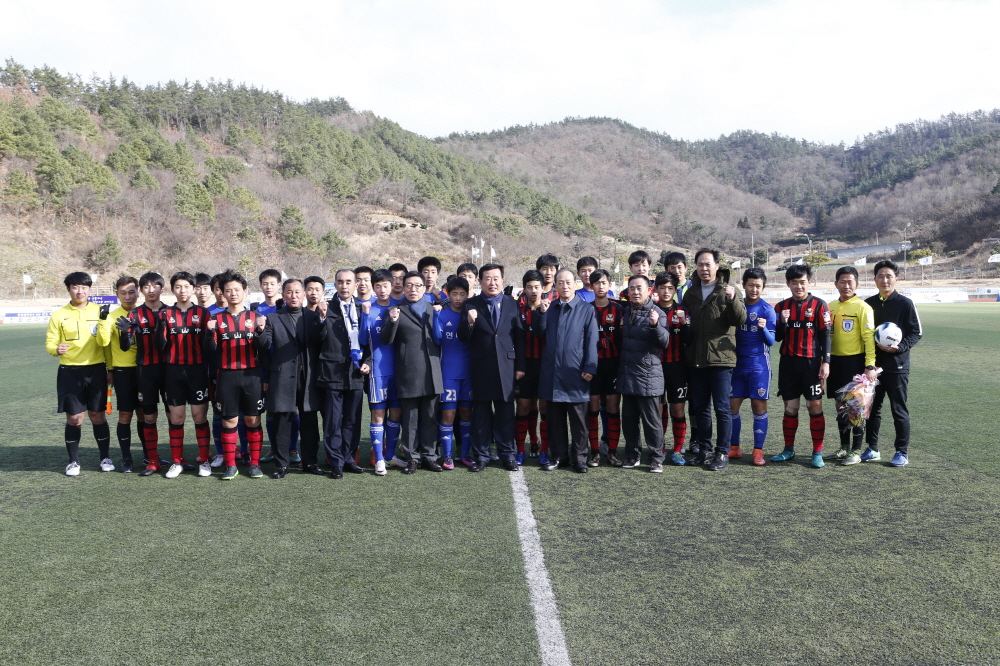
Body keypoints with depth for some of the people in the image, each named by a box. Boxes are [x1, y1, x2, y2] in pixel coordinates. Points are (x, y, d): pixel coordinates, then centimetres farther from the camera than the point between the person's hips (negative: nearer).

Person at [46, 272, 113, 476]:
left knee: (97, 415, 6)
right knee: (74, 417, 2)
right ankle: (73, 461, 15)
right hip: (70, 372, 0)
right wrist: (56, 349, -22)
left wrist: (103, 320, -24)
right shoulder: (59, 315, 2)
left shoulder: (98, 311, 1)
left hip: (95, 370, 0)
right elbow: (50, 342, 1)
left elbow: (104, 342, -8)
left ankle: (105, 458, 18)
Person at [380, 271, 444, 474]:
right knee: (410, 418, 3)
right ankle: (411, 457, 14)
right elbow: (386, 340, -6)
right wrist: (392, 322, -23)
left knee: (430, 417, 9)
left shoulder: (433, 309, 15)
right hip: (408, 373, -3)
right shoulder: (397, 310, 1)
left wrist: (439, 363, 10)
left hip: (431, 373, 4)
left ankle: (429, 455, 18)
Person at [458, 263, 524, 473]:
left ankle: (508, 455, 17)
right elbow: (463, 338, -3)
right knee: (481, 413, 7)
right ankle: (481, 456, 16)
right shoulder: (471, 305, 1)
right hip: (481, 367, -1)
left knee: (506, 413, 7)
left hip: (506, 366, 1)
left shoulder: (512, 304, 7)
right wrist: (469, 322, -23)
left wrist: (520, 366, 2)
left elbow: (519, 337, 6)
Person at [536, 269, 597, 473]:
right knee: (555, 418, 10)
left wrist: (589, 368, -10)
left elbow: (591, 341, -4)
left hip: (576, 373, -3)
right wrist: (543, 313, -2)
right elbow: (541, 333, 9)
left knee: (578, 419, 4)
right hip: (552, 371, 3)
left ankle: (579, 457, 14)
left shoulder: (586, 309, 0)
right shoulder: (549, 307, 12)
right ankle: (558, 455, 20)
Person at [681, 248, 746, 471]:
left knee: (722, 408, 0)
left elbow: (740, 319, -13)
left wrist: (733, 300, -28)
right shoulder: (691, 293, 13)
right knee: (700, 408, 12)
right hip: (696, 360, 5)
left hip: (721, 359, -5)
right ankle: (703, 449, 22)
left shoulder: (728, 290, -1)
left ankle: (722, 453, 7)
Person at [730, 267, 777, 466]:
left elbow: (771, 340, -6)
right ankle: (734, 447, 15)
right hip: (738, 363, 4)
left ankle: (758, 450, 6)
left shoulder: (767, 309, -4)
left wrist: (764, 328, -26)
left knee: (759, 406, -1)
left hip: (759, 364, -4)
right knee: (732, 405, 3)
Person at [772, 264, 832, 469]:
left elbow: (825, 335, -3)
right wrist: (783, 322, -11)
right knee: (790, 408, 8)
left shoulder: (819, 305, -1)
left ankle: (818, 452, 7)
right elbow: (777, 337, 8)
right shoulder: (782, 306, 8)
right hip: (788, 363, 3)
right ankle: (789, 449, 20)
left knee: (815, 406, -1)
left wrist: (826, 362, -10)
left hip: (811, 363, -3)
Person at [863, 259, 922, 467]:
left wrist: (899, 347, -20)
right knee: (872, 408, 9)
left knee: (899, 410, 2)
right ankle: (872, 449, 20)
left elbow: (916, 333, -2)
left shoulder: (905, 303, -4)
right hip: (872, 364, 4)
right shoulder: (868, 304, 8)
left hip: (897, 366, -4)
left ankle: (902, 452, 12)